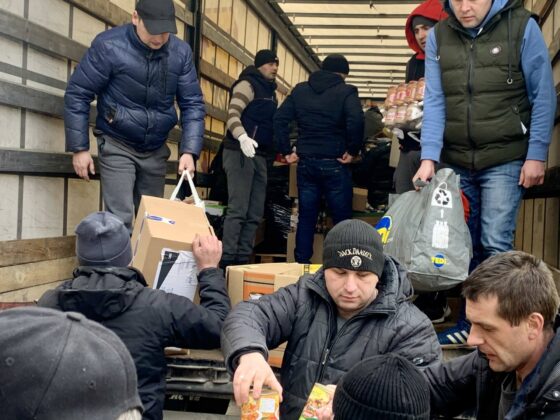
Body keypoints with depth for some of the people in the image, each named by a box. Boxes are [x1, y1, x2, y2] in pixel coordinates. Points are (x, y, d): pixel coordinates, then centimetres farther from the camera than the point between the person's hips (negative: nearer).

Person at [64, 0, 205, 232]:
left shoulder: (181, 52, -7)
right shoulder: (109, 46, -17)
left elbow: (192, 103, -2)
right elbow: (77, 95, -10)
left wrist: (189, 150, -13)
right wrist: (79, 148, -12)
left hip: (156, 150, 4)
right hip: (117, 145, -4)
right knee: (121, 220, -11)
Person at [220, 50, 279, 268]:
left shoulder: (270, 91, 22)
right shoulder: (248, 84, -4)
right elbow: (233, 114, -17)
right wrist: (243, 137, -35)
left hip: (259, 155, 9)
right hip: (240, 152, -9)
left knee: (255, 213, 6)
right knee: (238, 210, -14)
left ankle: (243, 258, 10)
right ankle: (227, 258, -12)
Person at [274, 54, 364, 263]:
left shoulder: (300, 90, 11)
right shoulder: (346, 92, -4)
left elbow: (280, 119, 4)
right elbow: (356, 121, -21)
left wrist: (286, 151, 5)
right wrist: (353, 151, -10)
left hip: (305, 162, 4)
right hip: (334, 164, -4)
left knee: (306, 217, 11)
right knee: (342, 219, 6)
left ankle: (302, 264, 14)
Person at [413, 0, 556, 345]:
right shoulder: (438, 37, 5)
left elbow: (543, 96, -3)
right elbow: (435, 101, 0)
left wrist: (536, 155, -8)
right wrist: (429, 157, -10)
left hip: (505, 160, -4)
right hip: (456, 162, 4)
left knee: (495, 244, -9)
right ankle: (471, 322, 24)